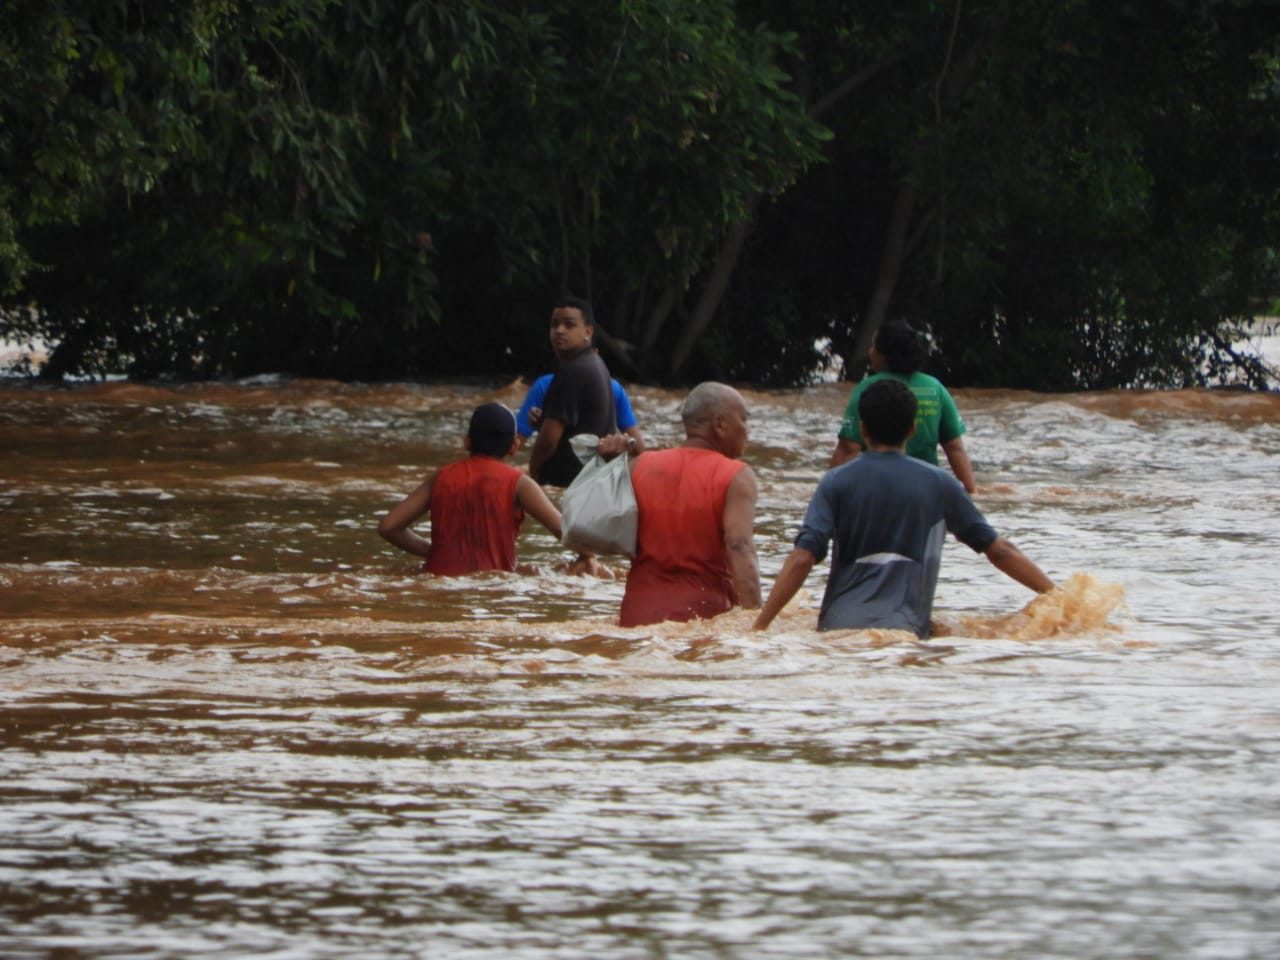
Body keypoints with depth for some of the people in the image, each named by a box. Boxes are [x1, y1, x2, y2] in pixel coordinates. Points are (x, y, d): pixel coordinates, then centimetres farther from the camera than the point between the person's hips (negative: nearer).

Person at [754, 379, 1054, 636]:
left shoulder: (836, 483, 8)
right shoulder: (939, 484, 11)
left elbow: (801, 560, -2)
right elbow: (999, 551, 15)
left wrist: (759, 627, -1)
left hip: (837, 626, 0)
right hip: (904, 629, 0)